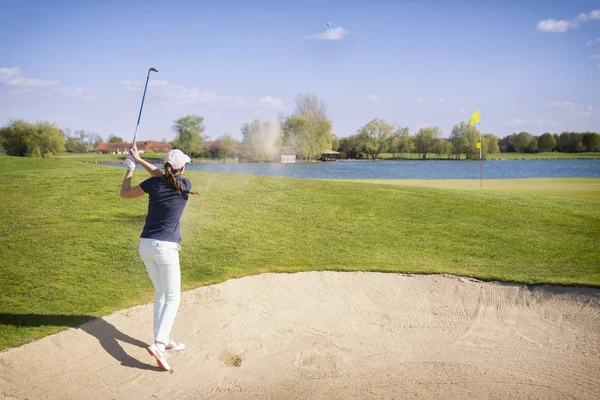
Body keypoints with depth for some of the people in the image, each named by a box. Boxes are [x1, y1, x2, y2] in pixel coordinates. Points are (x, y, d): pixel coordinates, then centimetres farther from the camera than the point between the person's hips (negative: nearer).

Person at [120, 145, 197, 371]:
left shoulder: (154, 184, 0)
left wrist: (130, 168, 24)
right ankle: (159, 344, -18)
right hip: (165, 247, -5)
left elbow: (125, 193, 13)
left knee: (161, 294, 18)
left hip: (145, 245, 5)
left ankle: (163, 340, 24)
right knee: (173, 298, -1)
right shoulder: (185, 186, -3)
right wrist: (139, 160, 20)